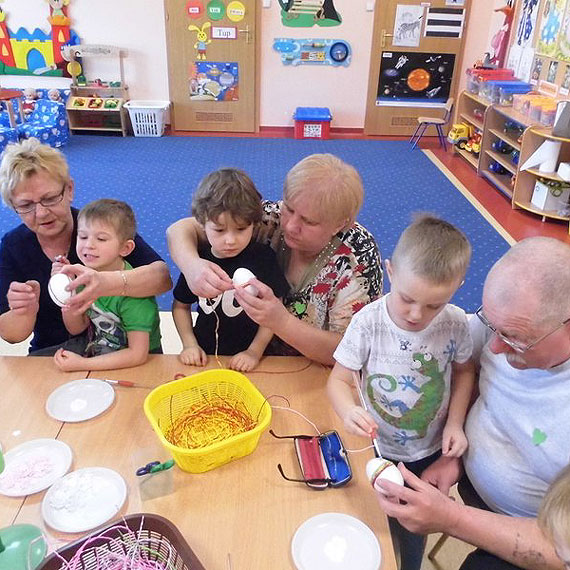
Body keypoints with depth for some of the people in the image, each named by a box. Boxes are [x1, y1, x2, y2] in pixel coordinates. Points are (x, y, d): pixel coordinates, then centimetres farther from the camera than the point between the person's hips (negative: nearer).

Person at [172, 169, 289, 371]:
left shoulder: (263, 257, -6)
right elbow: (180, 306, 13)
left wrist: (254, 351, -7)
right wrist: (189, 344, 2)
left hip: (245, 361, 0)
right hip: (205, 357, 0)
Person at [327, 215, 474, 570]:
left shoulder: (456, 325, -19)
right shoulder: (368, 323, -25)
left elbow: (464, 371, 0)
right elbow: (339, 380, -17)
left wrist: (455, 422, -10)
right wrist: (349, 411, -38)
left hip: (430, 452, 2)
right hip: (376, 449, -1)